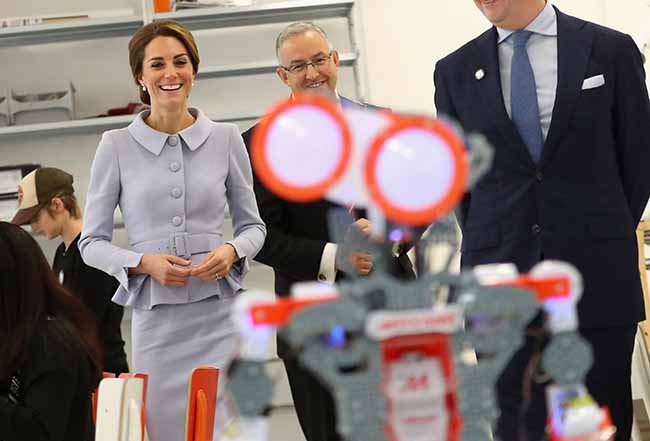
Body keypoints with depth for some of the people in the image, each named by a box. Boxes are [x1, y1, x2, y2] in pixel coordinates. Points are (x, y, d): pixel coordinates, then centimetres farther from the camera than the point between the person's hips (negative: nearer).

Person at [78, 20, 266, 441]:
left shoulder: (226, 139, 5)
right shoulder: (116, 146, 2)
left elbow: (253, 225, 14)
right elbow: (92, 243, 6)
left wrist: (232, 250, -8)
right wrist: (145, 262, -12)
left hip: (221, 314, 1)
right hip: (157, 320, 0)